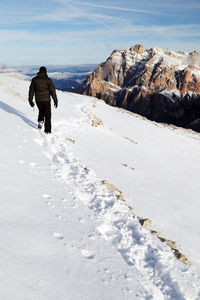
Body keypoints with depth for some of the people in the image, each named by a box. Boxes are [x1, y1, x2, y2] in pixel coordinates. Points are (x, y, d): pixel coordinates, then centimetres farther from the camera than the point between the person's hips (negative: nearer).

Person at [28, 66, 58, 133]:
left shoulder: (34, 80, 2)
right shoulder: (48, 80, -6)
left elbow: (31, 90, 5)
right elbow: (52, 91, -6)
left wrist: (30, 100, 13)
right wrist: (55, 100, 1)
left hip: (38, 100, 3)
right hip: (46, 100, -2)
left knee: (41, 111, 29)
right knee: (47, 115, 6)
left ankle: (40, 121, 5)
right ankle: (47, 130, 5)